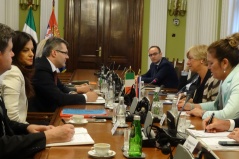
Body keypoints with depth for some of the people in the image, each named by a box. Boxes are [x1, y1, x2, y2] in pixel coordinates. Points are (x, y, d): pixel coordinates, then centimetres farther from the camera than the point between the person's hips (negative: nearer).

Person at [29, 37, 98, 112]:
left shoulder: (48, 65, 4)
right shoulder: (41, 70, -21)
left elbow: (60, 86, 18)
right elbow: (58, 98, -22)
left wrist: (71, 94, -1)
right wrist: (85, 97, -13)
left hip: (47, 110, 8)